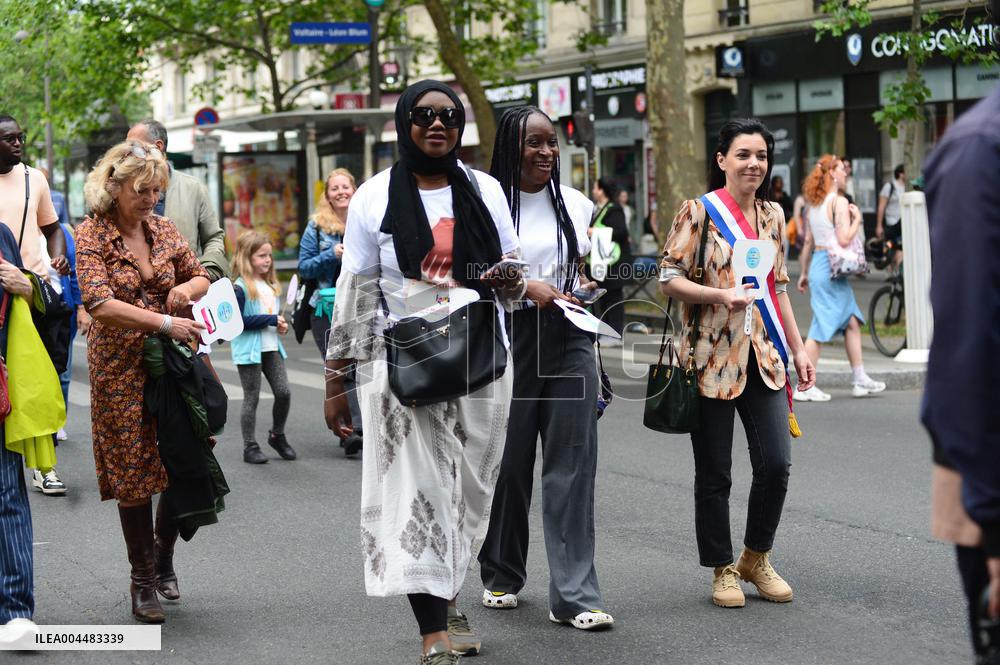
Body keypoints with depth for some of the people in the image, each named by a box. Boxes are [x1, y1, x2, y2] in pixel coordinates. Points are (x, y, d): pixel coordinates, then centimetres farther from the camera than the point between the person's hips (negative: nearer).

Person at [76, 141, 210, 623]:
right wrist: (166, 322, -28)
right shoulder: (92, 236, -9)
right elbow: (99, 304, -21)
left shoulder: (163, 230, 7)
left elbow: (201, 277, 19)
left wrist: (188, 287, -6)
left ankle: (163, 557, 27)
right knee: (134, 474, 2)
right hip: (121, 370, -4)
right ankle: (142, 581, 14)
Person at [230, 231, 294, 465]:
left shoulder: (272, 286, 13)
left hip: (271, 347, 6)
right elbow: (238, 320, -20)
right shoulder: (240, 288, -12)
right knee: (252, 398, 1)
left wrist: (280, 324, -1)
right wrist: (271, 320, -19)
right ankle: (250, 447, 9)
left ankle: (277, 435, 22)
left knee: (283, 392, 1)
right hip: (249, 349, -6)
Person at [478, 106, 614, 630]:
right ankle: (501, 577, 27)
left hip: (568, 341, 3)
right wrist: (526, 286, -16)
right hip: (508, 339, -3)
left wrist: (594, 287, 2)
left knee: (572, 465, -4)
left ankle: (574, 595, -5)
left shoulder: (576, 204, 12)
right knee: (509, 462, 7)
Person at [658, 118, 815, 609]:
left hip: (764, 356, 5)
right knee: (714, 474, 3)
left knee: (776, 463, -3)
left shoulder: (772, 215, 12)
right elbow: (669, 278, -7)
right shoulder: (699, 211, -5)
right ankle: (722, 570, 17)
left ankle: (756, 558, 18)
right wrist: (720, 295, -22)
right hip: (712, 358, -4)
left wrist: (797, 348, 17)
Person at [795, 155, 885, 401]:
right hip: (831, 268, -9)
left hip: (817, 264, 9)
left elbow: (808, 242, 16)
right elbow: (844, 239, -18)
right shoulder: (839, 202, -12)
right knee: (822, 327, -6)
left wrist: (804, 273, 21)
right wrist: (857, 219, -3)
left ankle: (860, 379, 18)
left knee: (852, 322, 14)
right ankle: (805, 386, -5)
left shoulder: (815, 204, 13)